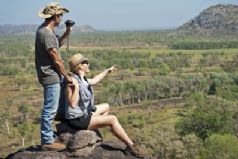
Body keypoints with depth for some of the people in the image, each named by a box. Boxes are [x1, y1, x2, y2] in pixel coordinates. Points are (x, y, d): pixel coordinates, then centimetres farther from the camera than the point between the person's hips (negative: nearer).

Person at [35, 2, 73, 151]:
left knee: (50, 109, 23)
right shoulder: (46, 34, -23)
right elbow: (57, 61, -20)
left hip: (51, 75, 11)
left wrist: (67, 33, 11)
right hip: (51, 77, -11)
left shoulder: (46, 30, 8)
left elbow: (57, 45, 26)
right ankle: (47, 141, 7)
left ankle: (49, 136, 37)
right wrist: (67, 76, -8)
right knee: (50, 110, -3)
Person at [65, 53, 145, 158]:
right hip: (78, 120, -11)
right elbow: (72, 104, -31)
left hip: (84, 113, 11)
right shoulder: (73, 81, -23)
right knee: (112, 119, -14)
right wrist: (76, 87, -38)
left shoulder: (81, 79, 5)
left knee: (106, 107, 28)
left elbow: (94, 81, 27)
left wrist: (107, 71, 35)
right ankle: (130, 146, -4)